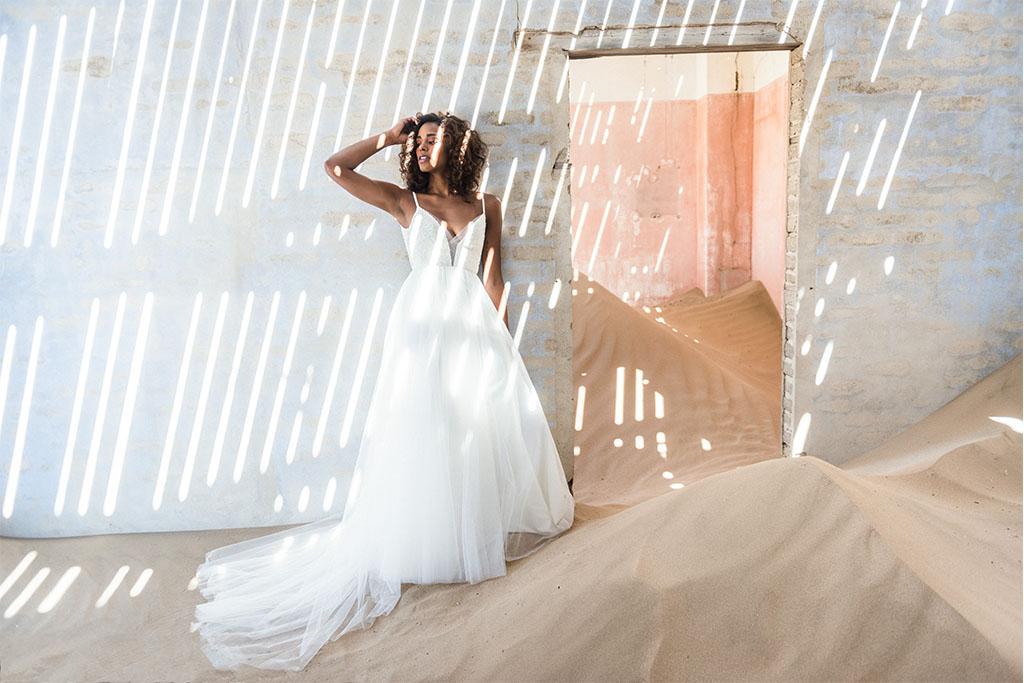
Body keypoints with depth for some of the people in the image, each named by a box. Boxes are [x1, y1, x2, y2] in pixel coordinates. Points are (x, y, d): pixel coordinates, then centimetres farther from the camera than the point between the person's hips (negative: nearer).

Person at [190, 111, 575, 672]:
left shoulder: (486, 205, 13)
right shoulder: (404, 201, 9)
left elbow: (492, 274, 12)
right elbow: (336, 168, 3)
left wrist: (500, 330, 6)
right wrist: (390, 136, 9)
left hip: (474, 323, 3)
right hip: (423, 321, -2)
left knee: (500, 419, 1)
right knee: (425, 430, -4)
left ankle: (489, 521, 20)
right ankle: (431, 539, 8)